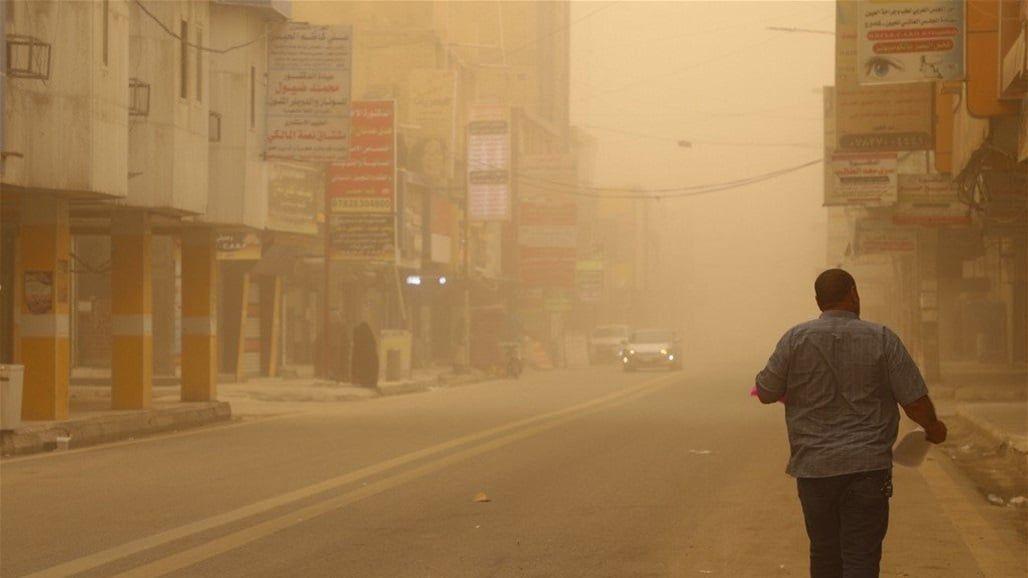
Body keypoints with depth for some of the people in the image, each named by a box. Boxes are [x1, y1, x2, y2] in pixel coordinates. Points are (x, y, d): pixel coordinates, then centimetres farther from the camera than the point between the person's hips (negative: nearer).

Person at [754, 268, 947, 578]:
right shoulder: (882, 339, -4)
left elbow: (766, 393, 4)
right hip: (867, 467, -2)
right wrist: (933, 427, 17)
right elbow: (915, 401, -3)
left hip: (813, 467, 2)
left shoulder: (795, 338, -2)